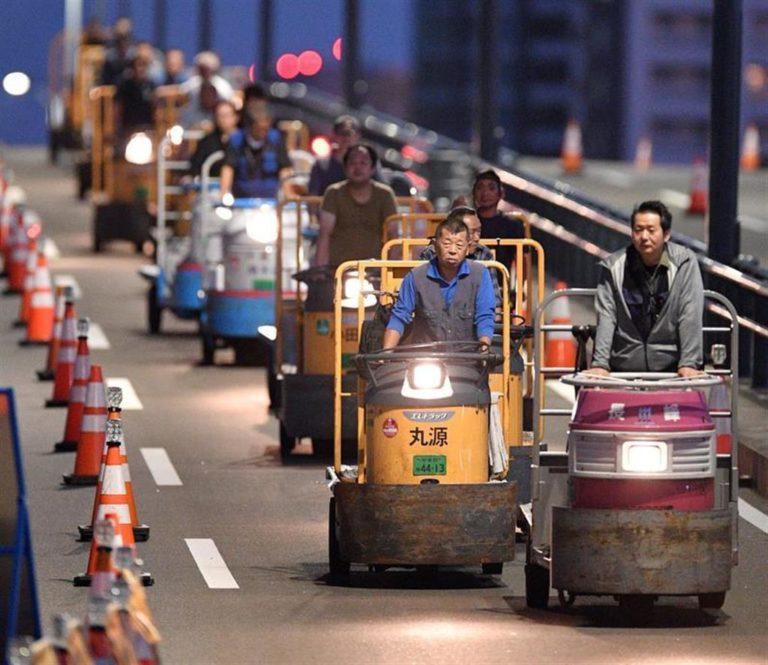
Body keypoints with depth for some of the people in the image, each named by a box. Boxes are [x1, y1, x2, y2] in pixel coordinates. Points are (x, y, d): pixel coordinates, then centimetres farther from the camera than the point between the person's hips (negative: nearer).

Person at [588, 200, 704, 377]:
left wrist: (689, 363, -13)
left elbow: (690, 316, -6)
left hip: (669, 368, -1)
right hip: (623, 367, 1)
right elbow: (605, 317, -2)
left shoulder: (684, 262, -1)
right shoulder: (612, 266, 3)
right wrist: (600, 364, -12)